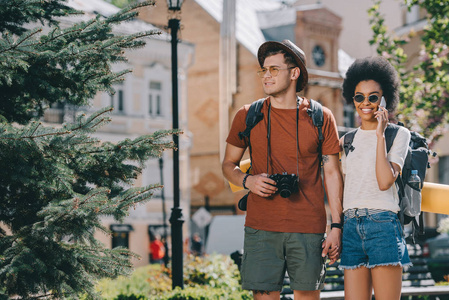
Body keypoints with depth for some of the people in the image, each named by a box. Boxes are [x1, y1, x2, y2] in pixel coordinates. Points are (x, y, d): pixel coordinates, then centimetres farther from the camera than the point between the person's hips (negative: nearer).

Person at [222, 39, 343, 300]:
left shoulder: (320, 118, 3)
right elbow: (229, 164, 15)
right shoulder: (248, 117, 6)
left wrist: (337, 227, -1)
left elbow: (332, 173, 4)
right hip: (261, 229, 1)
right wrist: (247, 180, -8)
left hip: (308, 229, -1)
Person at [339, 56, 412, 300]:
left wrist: (380, 134, -8)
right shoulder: (348, 139, 18)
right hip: (351, 226, 5)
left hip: (383, 224, -5)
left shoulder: (398, 134, 4)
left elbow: (385, 181, -11)